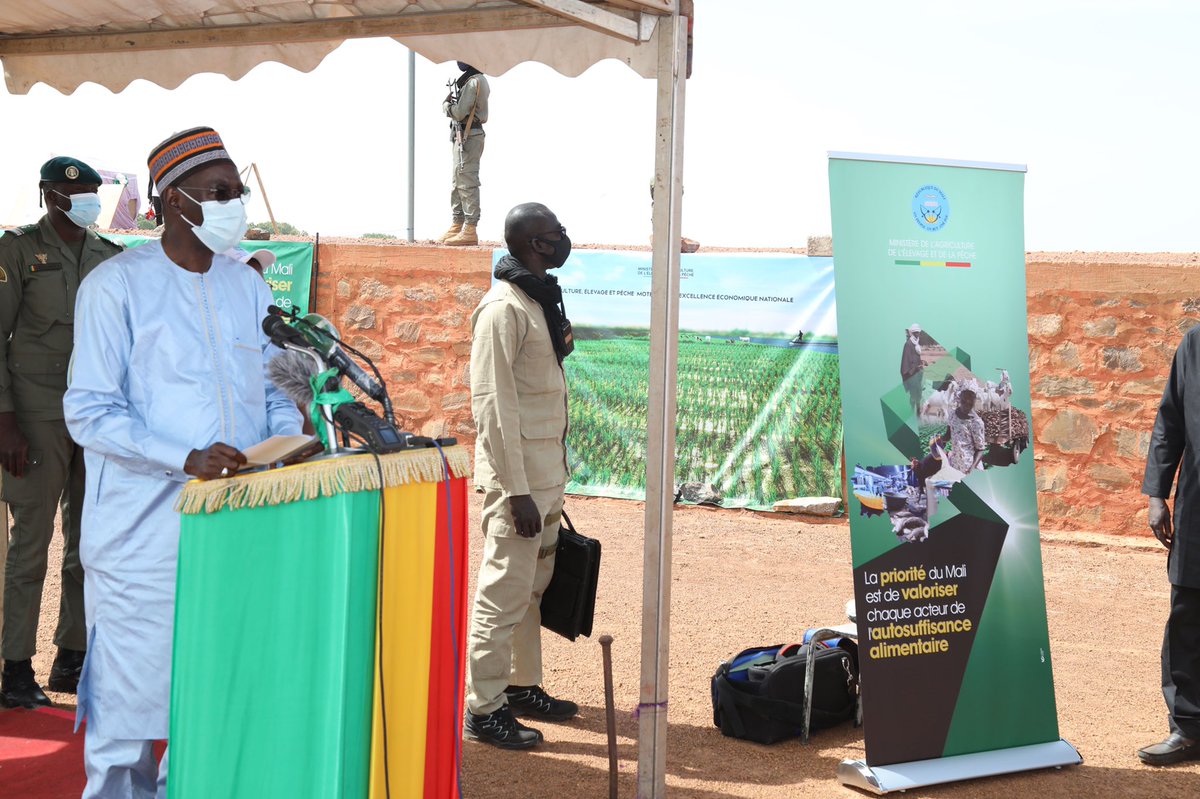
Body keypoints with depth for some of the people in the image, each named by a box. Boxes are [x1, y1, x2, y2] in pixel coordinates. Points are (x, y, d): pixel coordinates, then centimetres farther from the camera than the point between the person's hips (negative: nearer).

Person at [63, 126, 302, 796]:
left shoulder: (248, 287, 13)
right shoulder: (117, 285, -5)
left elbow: (277, 393, 19)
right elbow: (91, 413, -11)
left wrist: (288, 441, -4)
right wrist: (188, 459, -23)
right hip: (144, 534, -5)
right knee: (134, 694, -1)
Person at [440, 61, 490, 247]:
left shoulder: (472, 82, -15)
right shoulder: (480, 80, 15)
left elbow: (460, 112, -18)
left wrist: (446, 105, -1)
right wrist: (451, 105, 5)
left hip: (467, 138, -11)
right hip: (462, 136, 11)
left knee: (467, 183, -11)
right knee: (457, 183, 16)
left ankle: (470, 230, -11)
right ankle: (457, 225, 23)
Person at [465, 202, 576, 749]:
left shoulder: (542, 303, 13)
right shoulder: (503, 309, -16)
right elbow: (493, 404, -19)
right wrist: (517, 490, -21)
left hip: (547, 472, 9)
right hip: (518, 474, -9)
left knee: (534, 586, 16)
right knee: (505, 590, -5)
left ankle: (523, 686, 28)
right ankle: (483, 710, 2)